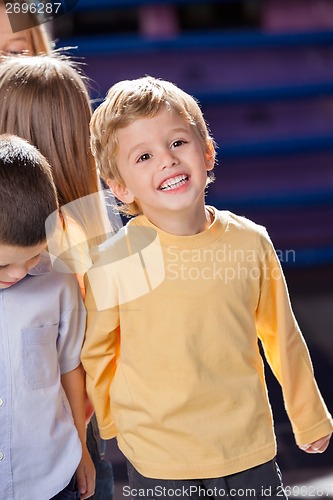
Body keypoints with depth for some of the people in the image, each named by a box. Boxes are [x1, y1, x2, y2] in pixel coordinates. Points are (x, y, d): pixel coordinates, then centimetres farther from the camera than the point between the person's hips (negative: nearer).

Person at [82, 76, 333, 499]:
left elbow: (282, 336, 5)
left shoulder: (250, 241, -7)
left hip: (252, 452, 2)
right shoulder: (113, 263, -15)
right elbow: (96, 355, 1)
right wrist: (116, 424, 10)